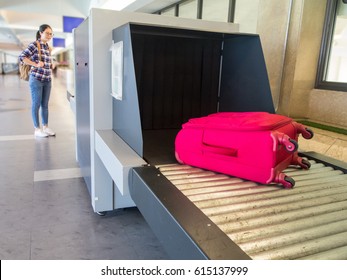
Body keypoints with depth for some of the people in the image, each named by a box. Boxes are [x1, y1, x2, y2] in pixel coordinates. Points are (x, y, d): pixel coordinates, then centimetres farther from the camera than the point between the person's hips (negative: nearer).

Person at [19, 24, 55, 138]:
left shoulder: (47, 47, 13)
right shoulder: (34, 45, -7)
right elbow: (22, 57, -15)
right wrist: (36, 64, -18)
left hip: (47, 80, 6)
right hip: (36, 79, -6)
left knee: (45, 105, 11)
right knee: (36, 105, 1)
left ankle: (45, 127, 20)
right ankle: (37, 129, 8)